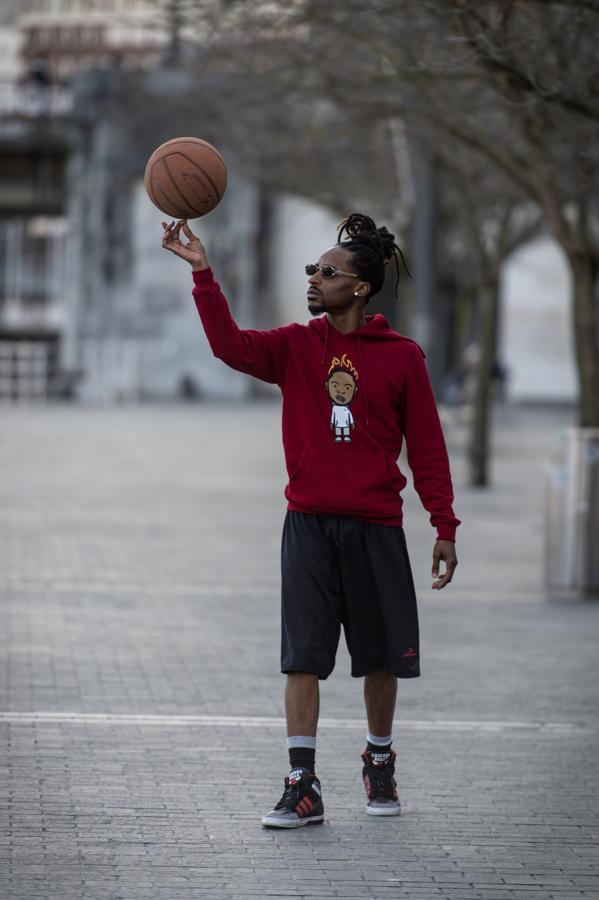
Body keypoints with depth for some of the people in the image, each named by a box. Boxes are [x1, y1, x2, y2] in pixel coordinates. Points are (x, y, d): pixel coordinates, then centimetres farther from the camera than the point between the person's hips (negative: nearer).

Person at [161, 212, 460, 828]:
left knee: (381, 658, 8)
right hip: (308, 524, 1)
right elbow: (232, 345, -13)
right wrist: (202, 275, -25)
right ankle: (303, 785, -3)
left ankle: (379, 763, 29)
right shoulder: (296, 346, 5)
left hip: (376, 528, -1)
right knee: (303, 657, -4)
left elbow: (427, 448, 3)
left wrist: (445, 528, 1)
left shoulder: (402, 357, 1)